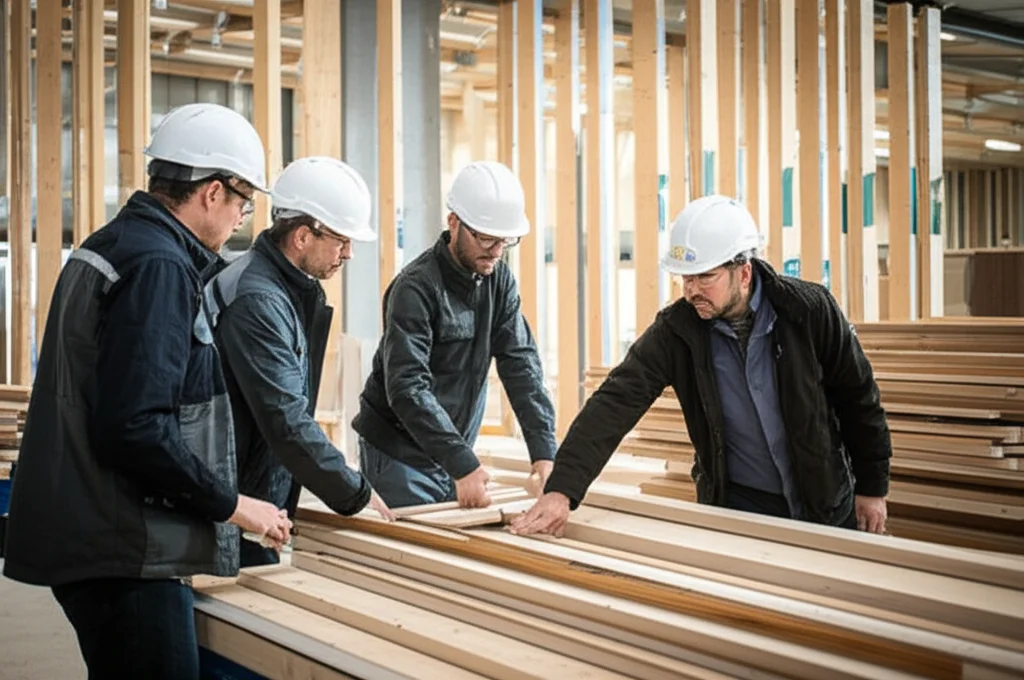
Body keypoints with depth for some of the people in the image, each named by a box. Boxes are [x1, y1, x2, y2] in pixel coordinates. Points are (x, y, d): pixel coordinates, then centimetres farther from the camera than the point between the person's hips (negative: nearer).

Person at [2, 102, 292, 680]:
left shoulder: (112, 245, 14)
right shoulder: (158, 267, -17)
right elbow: (135, 427, -25)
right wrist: (230, 504, -14)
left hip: (93, 538, 10)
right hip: (124, 551, -10)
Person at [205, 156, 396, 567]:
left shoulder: (295, 290, 10)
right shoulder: (257, 300, -22)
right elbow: (287, 421, -25)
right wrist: (355, 494, -18)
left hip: (264, 497, 10)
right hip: (236, 505, -9)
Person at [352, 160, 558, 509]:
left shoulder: (500, 281, 1)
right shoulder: (415, 287, -20)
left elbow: (520, 363, -5)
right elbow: (407, 388, -27)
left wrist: (544, 450, -16)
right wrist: (463, 464, -34)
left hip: (454, 454, 6)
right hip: (400, 453, -6)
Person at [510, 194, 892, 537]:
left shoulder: (810, 311, -16)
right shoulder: (674, 331, -15)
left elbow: (859, 398, -4)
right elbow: (614, 403, -23)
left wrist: (872, 487, 0)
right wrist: (561, 490, -34)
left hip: (826, 503, 0)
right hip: (736, 506, 0)